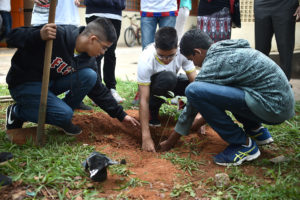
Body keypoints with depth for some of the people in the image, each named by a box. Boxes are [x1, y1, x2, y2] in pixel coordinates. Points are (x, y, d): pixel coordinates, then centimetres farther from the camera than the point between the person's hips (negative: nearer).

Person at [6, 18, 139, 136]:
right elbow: (13, 38, -24)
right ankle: (16, 111, 1)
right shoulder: (58, 35, -27)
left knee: (89, 75, -15)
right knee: (65, 114, -24)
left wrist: (120, 115, 5)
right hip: (23, 84, -6)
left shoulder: (88, 59, -5)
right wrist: (39, 36, -45)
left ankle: (63, 118, 2)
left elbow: (97, 90, 6)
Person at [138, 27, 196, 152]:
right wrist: (146, 137, -40)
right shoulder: (146, 60, -35)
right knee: (168, 78, -39)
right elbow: (144, 100, -36)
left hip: (171, 85, 3)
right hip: (150, 86, -3)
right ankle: (153, 111, -13)